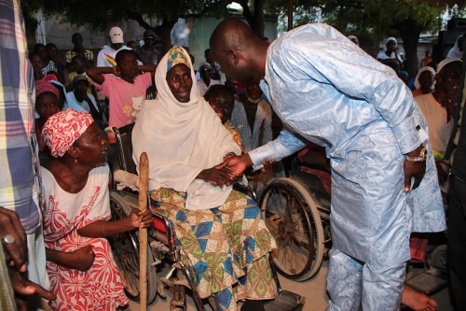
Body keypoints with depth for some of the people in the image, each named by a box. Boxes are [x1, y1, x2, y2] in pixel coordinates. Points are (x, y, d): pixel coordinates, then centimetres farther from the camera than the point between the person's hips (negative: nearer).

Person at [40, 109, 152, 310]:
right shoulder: (44, 181, -30)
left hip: (80, 244, 5)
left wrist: (128, 223, -21)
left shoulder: (101, 170, -12)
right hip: (45, 254, -5)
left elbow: (86, 225, -8)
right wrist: (67, 259, -20)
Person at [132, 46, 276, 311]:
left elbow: (223, 138, 10)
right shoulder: (152, 116, -5)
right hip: (172, 190, -4)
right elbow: (155, 167, -11)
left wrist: (229, 155, -15)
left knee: (250, 211, -16)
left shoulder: (202, 108, 9)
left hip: (209, 186, 5)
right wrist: (201, 173, -20)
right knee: (210, 226, -29)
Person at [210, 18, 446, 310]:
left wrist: (414, 150, -17)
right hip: (345, 155, 9)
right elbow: (298, 133, 22)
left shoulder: (294, 48, -21)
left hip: (382, 145, -9)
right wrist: (248, 159, 21)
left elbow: (386, 84, -21)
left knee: (382, 256, 3)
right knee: (344, 246, 18)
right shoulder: (271, 82, 8)